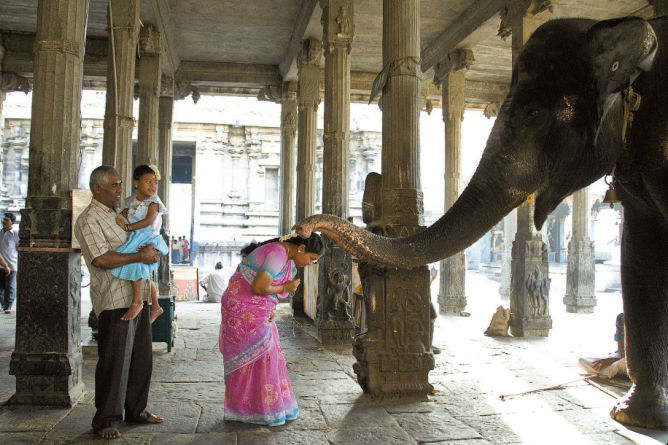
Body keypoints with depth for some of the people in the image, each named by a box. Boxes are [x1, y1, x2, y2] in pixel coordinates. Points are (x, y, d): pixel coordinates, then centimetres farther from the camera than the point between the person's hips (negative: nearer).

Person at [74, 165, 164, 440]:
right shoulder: (89, 219, -8)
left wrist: (150, 250, 5)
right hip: (114, 301, -9)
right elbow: (102, 259, -20)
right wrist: (140, 257, -15)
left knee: (142, 357, 14)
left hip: (137, 297, 9)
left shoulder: (119, 215, 19)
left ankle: (136, 410, 28)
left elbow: (143, 239, 28)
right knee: (114, 361, -3)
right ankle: (106, 420, 10)